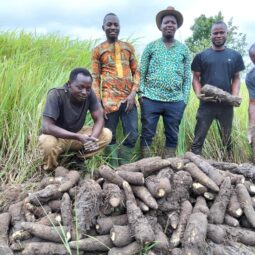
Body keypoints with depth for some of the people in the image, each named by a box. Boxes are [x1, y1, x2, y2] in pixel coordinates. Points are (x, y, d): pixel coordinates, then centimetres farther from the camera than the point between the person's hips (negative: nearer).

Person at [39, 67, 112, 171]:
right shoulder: (56, 95, -28)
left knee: (107, 134, -14)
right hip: (57, 136, -4)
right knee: (48, 143, -38)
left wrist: (93, 137, -33)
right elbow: (47, 127, -34)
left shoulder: (89, 94, -17)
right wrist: (78, 137, -39)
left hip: (76, 133, 4)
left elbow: (99, 119, -12)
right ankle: (50, 171, -5)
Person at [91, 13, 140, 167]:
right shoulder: (98, 50, 6)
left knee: (132, 136, 2)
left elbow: (136, 72, 12)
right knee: (110, 137, 4)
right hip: (109, 100, -2)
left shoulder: (128, 47, 12)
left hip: (128, 99, 2)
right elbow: (95, 78, 5)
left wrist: (133, 93, -4)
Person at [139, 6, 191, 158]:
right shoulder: (151, 46, 7)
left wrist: (185, 99, 2)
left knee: (172, 135, 7)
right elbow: (142, 72, 5)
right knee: (147, 134, 2)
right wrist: (141, 92, -5)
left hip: (176, 101, 2)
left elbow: (187, 76, 9)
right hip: (151, 99, -1)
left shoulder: (184, 49, 10)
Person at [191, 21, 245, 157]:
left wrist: (235, 96, -9)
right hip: (206, 104, -2)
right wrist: (198, 93, -15)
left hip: (226, 105, 2)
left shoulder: (235, 56, 7)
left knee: (227, 139, 14)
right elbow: (196, 78, 3)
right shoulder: (201, 56, 3)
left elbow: (236, 78, 8)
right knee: (198, 138, 2)